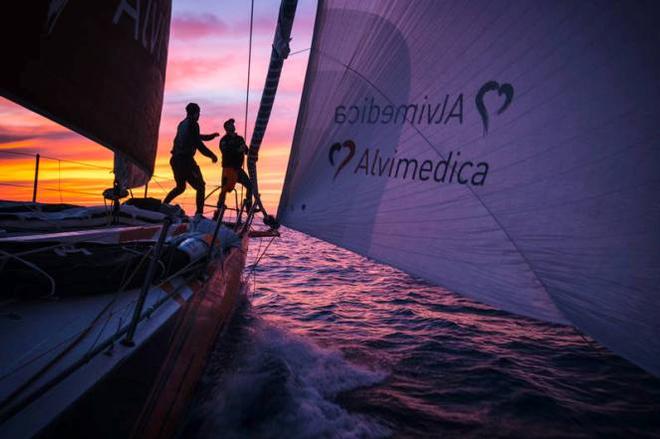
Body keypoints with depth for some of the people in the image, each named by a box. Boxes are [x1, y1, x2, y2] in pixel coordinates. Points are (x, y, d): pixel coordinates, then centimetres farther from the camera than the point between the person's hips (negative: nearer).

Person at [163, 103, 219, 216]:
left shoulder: (182, 124, 18)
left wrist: (212, 136, 40)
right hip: (185, 160, -8)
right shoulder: (193, 124, -7)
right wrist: (212, 155, -4)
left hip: (175, 159, 8)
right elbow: (198, 143, -12)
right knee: (200, 186, -1)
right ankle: (198, 214, -8)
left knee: (180, 187, 23)